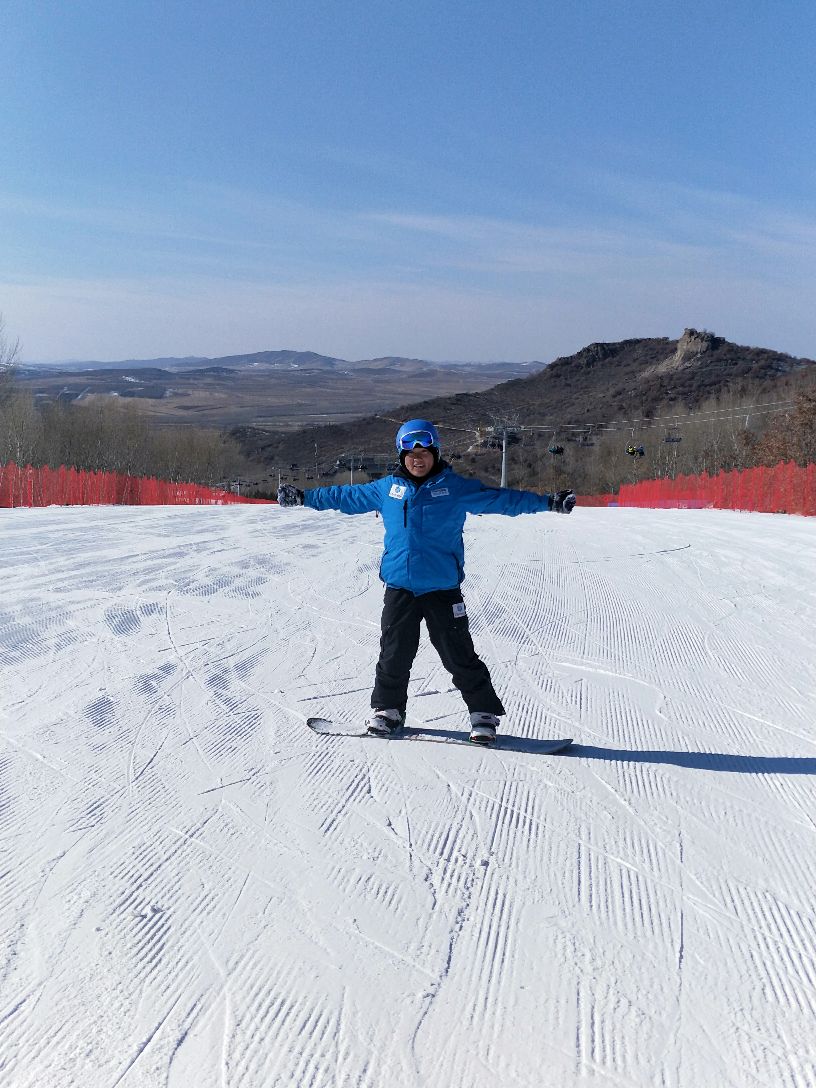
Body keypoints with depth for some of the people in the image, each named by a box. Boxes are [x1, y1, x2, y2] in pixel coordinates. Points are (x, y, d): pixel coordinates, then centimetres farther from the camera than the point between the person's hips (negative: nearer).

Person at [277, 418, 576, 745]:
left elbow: (501, 498, 2)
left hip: (443, 588, -2)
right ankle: (387, 709, 28)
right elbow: (347, 496, 19)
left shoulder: (456, 487, 0)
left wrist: (548, 502, -3)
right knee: (394, 654, 9)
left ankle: (484, 713, 14)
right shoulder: (387, 488, 8)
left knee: (459, 655, 0)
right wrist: (303, 497, 23)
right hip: (399, 588, 3)